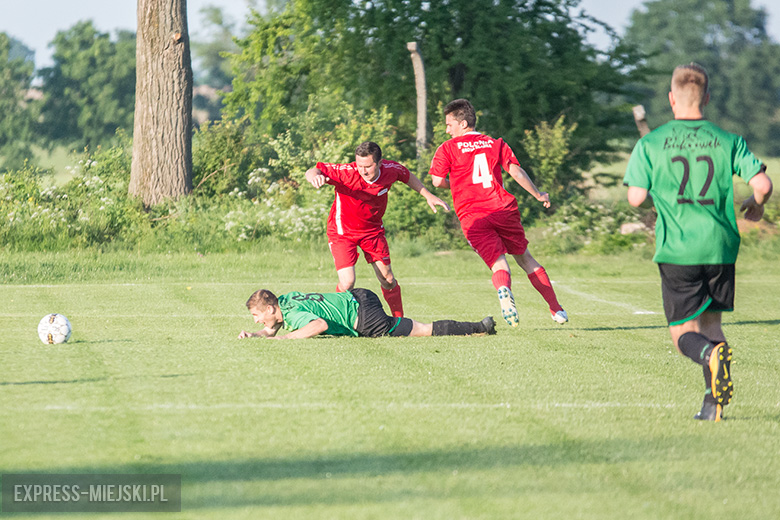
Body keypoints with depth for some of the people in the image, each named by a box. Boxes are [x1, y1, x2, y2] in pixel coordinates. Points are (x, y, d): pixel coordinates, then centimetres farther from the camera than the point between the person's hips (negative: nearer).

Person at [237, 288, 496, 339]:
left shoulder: (293, 314, -19)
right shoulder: (284, 299, 8)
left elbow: (319, 325, -38)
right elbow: (270, 331, 24)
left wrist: (285, 338, -30)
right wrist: (251, 335, 5)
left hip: (364, 315, -9)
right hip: (356, 299, 9)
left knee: (426, 331, -4)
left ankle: (481, 327, 2)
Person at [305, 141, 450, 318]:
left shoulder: (391, 169, -19)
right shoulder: (347, 172, -31)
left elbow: (407, 176, 6)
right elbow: (312, 171, -31)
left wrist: (428, 196, 7)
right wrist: (314, 176, -55)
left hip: (373, 229, 4)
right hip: (343, 231, -4)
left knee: (388, 280, 9)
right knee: (347, 283, -18)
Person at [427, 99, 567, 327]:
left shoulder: (448, 148, 5)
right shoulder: (496, 144, 14)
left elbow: (437, 181, -3)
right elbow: (516, 172, 7)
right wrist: (538, 195, 19)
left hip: (472, 217, -2)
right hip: (504, 209, 3)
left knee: (498, 264, -8)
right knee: (524, 257, 17)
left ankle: (503, 289, -45)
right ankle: (556, 309, 17)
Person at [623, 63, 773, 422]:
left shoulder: (650, 144, -3)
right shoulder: (728, 142, 0)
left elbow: (636, 198, -5)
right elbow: (763, 184, -7)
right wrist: (754, 206, 16)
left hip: (676, 252, -2)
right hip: (720, 248, 2)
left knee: (683, 334, 4)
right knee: (711, 324, 18)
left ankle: (710, 354, -30)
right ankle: (713, 403, 7)